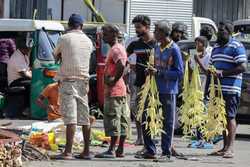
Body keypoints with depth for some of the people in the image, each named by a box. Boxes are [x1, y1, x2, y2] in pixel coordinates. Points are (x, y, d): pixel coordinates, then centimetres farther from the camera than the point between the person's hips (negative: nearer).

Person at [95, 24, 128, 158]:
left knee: (113, 119, -9)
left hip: (113, 91, -10)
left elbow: (121, 66, -31)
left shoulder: (115, 50, -14)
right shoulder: (120, 48, 18)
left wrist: (114, 80, -20)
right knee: (122, 120, 9)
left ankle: (112, 150, -10)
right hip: (121, 90, 10)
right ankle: (120, 150, 12)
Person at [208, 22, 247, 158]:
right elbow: (211, 65, 29)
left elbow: (242, 67, -15)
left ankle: (230, 148, -10)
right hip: (217, 89, 8)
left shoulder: (236, 47, -6)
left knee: (230, 117, -9)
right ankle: (225, 147, 13)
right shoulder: (216, 47, 20)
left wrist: (223, 73, -18)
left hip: (231, 89, -8)